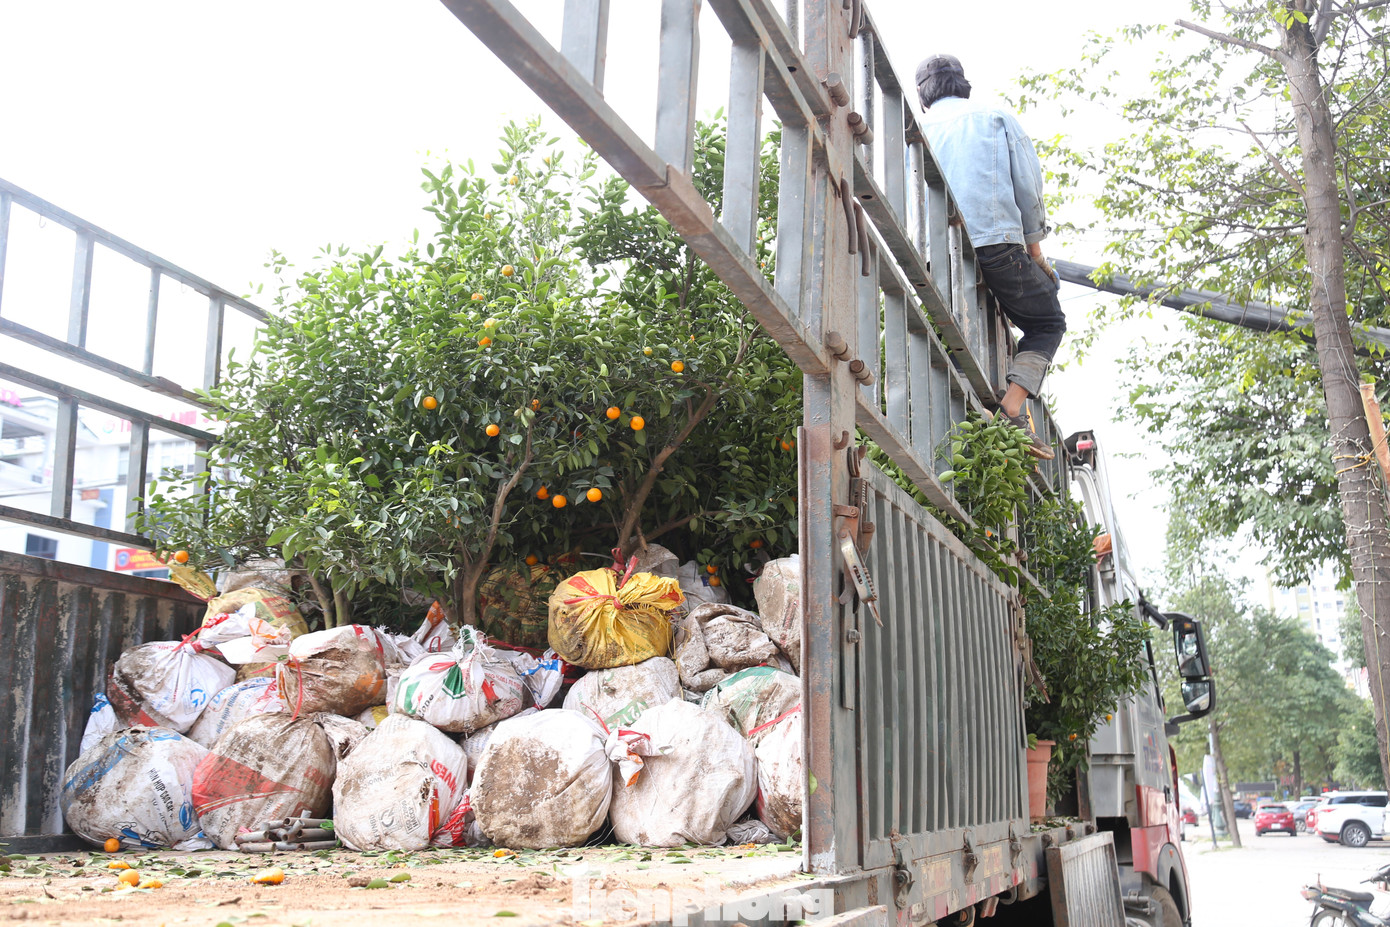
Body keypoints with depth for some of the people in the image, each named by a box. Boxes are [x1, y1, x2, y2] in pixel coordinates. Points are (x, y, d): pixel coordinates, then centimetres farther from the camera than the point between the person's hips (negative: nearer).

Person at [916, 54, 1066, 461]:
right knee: (1048, 323, 13)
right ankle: (1012, 408, -9)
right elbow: (1028, 186, 8)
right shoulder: (997, 118, 15)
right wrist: (1035, 248, 14)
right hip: (997, 241, -3)